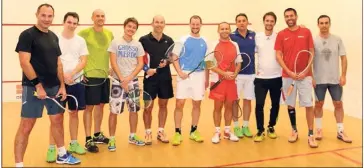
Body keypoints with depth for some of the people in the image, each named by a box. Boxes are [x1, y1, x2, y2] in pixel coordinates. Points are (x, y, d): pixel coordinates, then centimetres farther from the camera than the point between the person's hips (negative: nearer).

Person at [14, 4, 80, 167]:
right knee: (26, 126, -4)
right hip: (33, 87, -7)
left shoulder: (54, 37, 13)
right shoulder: (27, 35, -7)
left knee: (57, 120, 15)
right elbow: (24, 62, -15)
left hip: (54, 87, 7)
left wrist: (62, 85, 9)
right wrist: (37, 84, -19)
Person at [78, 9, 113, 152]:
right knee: (89, 106, -2)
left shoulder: (109, 34, 9)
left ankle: (97, 135, 27)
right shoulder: (84, 33, -7)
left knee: (101, 105, 13)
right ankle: (88, 139, 6)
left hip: (105, 75, 6)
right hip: (90, 75, -6)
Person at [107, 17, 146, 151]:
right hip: (118, 81, -3)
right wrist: (122, 79, -13)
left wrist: (129, 78, -10)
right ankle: (112, 139, 7)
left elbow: (140, 64, 2)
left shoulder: (138, 45, 6)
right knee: (114, 111, -3)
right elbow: (113, 63, -6)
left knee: (134, 109, 9)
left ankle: (132, 136, 24)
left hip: (133, 81, 3)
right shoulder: (115, 43, -1)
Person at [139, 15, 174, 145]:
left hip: (165, 77, 3)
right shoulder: (144, 40, -4)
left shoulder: (169, 40, 5)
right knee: (148, 106, 4)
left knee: (163, 105, 10)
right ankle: (148, 133, 18)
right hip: (150, 77, -3)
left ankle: (161, 132, 23)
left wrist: (166, 62, -9)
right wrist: (146, 69, -15)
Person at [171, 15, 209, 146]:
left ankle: (193, 131, 20)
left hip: (199, 76, 3)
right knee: (179, 104, -5)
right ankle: (178, 133, 5)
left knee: (197, 104, 8)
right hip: (185, 75, -3)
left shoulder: (204, 42, 9)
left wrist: (207, 78, 11)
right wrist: (179, 72, -17)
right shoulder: (183, 40, 0)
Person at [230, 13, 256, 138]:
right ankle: (236, 127, 16)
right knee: (235, 100, 4)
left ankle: (245, 126, 20)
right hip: (237, 74, -3)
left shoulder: (253, 35, 5)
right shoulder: (232, 36, -4)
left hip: (251, 73, 3)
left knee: (248, 100, 9)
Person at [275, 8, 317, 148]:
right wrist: (289, 71, -11)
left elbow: (311, 53, 4)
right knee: (290, 104, 7)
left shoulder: (306, 32, 4)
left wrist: (306, 70, -8)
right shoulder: (281, 35, 3)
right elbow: (278, 56, -1)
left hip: (305, 75, 0)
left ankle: (310, 135, 2)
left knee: (308, 105, -4)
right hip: (287, 76, 1)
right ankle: (294, 131, 23)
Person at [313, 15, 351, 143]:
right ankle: (319, 129, 19)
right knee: (318, 104, 6)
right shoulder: (314, 41, -3)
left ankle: (340, 132, 15)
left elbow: (343, 58, 2)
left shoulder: (337, 40, 1)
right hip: (319, 80, -1)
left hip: (335, 79, 1)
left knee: (338, 104, 5)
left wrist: (343, 75, -6)